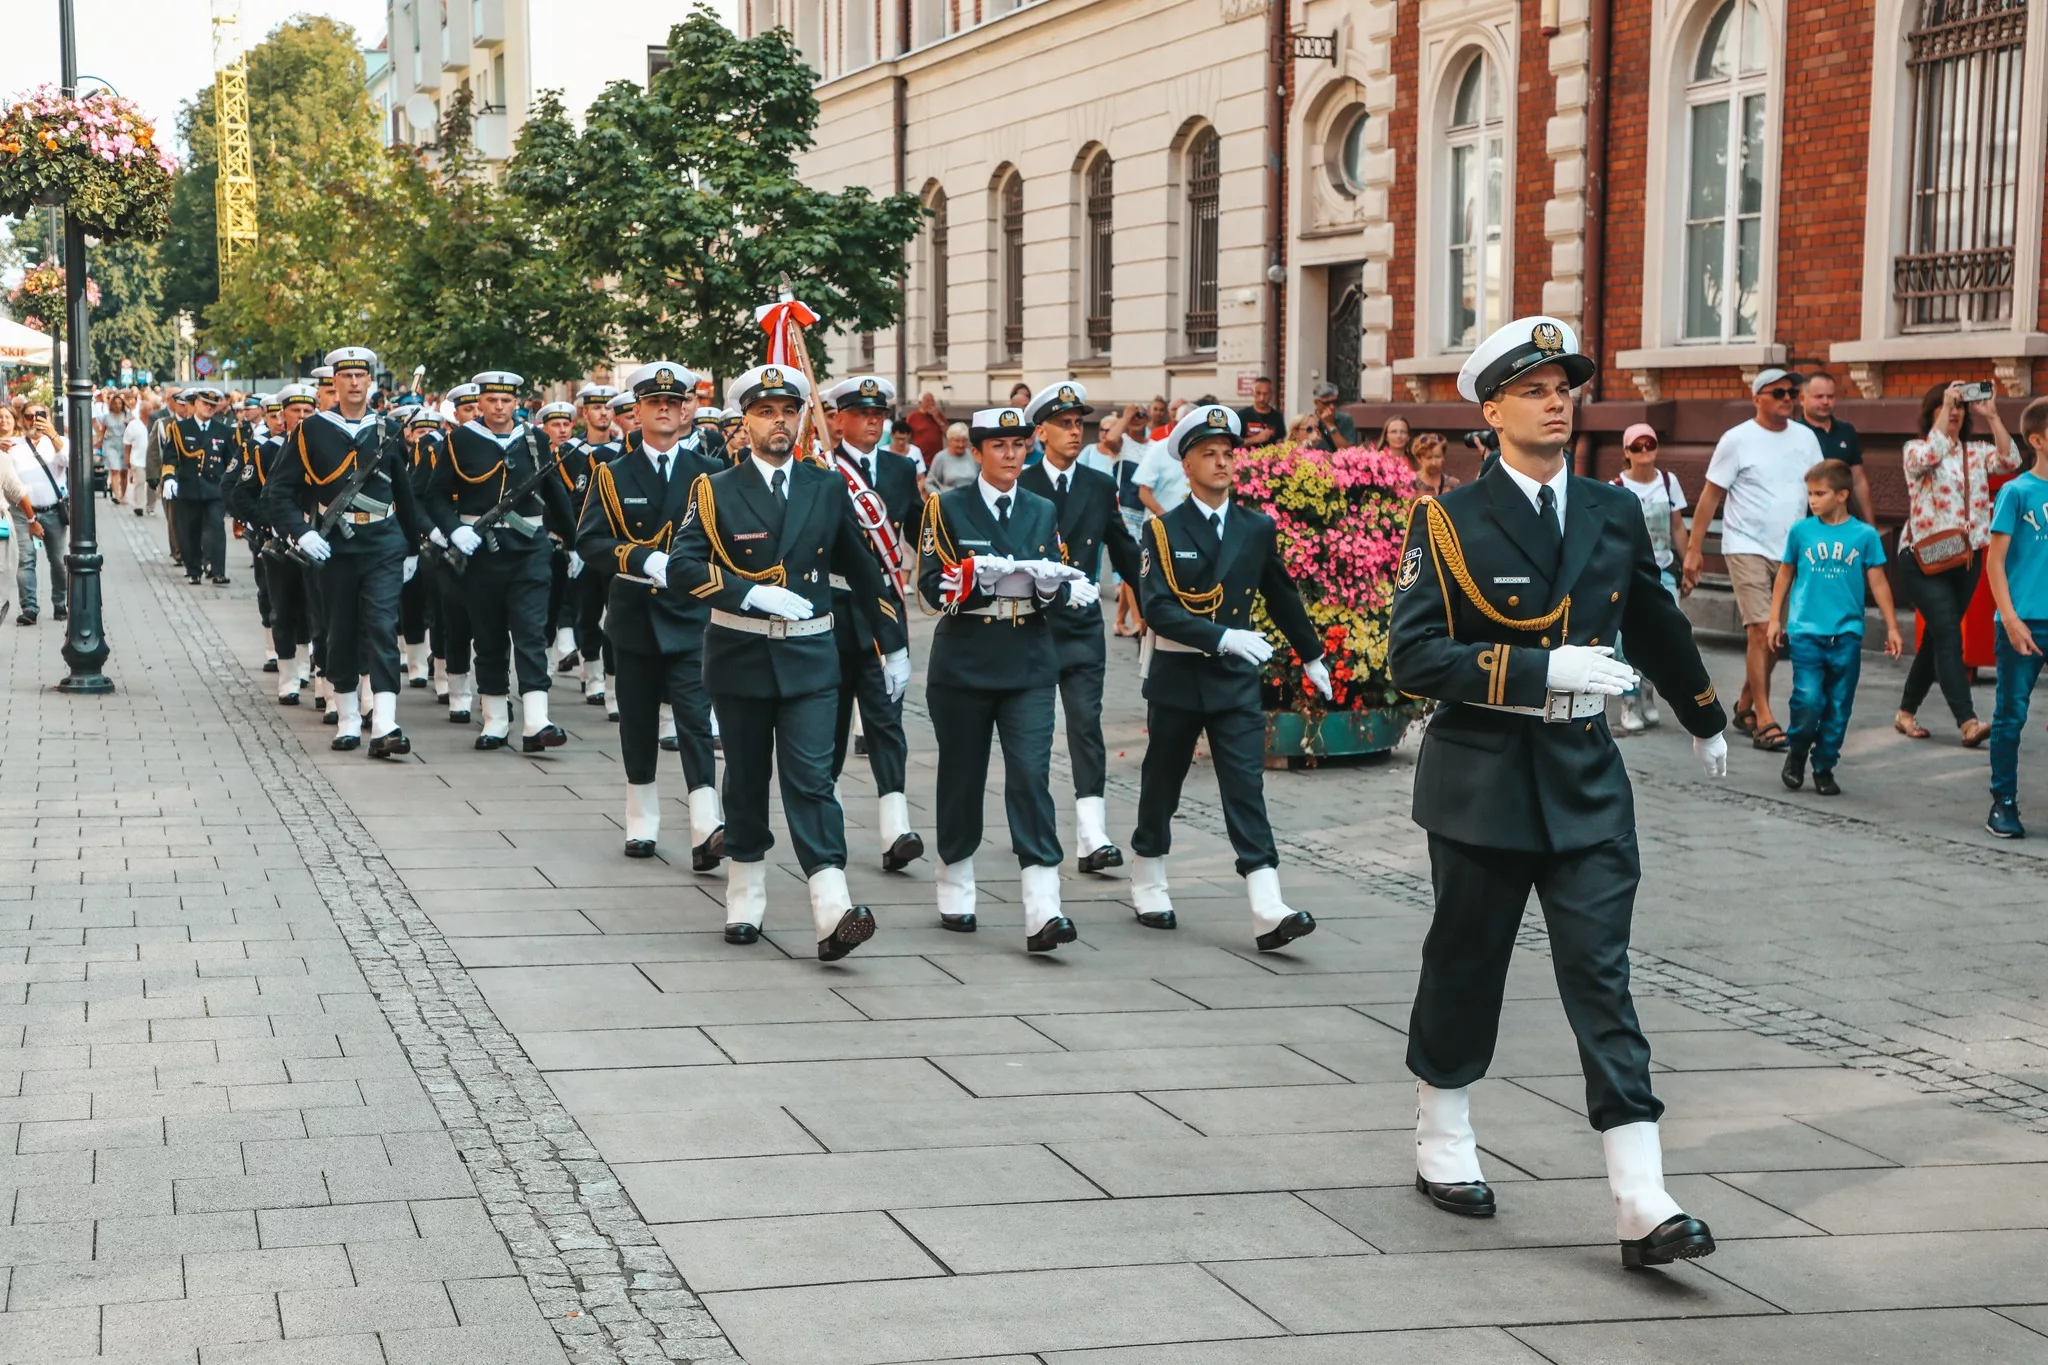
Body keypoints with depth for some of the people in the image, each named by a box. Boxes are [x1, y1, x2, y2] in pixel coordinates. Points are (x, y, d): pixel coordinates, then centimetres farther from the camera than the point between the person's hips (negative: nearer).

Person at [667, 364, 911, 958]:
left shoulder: (828, 488, 6)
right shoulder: (715, 491, -1)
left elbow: (865, 570, 13)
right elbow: (683, 565, -13)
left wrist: (894, 644, 14)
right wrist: (752, 594, -24)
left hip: (809, 657, 0)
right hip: (739, 656, 0)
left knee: (811, 780, -10)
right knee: (746, 780, 10)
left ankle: (832, 913, -20)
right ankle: (745, 903, 25)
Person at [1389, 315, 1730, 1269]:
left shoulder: (1614, 514, 7)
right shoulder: (1449, 522, -6)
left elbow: (1656, 625, 23)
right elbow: (1414, 656, -15)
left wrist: (1704, 719, 35)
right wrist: (1543, 670, -23)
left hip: (1586, 778, 3)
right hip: (1482, 780, -2)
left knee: (1602, 979, -4)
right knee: (1465, 968, 12)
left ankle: (1640, 1202, -9)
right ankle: (1443, 1145, 33)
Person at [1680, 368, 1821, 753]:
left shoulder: (1805, 438, 7)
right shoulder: (1737, 440, -7)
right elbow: (1710, 495, -5)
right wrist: (1694, 549, -7)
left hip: (1791, 550, 5)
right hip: (1747, 546, -5)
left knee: (1776, 635, 10)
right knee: (1760, 631, -11)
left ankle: (1745, 706, 28)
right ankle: (1764, 722, -9)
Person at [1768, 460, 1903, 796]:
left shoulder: (1864, 535, 1)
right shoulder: (1800, 531, 3)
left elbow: (1878, 582, 7)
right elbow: (1785, 575, 13)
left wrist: (1892, 627, 8)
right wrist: (1775, 619, 12)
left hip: (1846, 634, 1)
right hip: (1806, 632, -1)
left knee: (1838, 708, 5)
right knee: (1808, 702, -11)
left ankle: (1824, 767, 20)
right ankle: (1796, 754, 15)